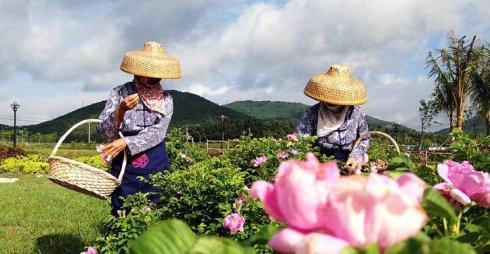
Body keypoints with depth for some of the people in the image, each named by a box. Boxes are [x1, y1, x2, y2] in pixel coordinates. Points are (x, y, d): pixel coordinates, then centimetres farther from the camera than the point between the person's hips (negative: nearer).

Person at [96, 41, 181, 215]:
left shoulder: (165, 99, 3)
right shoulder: (120, 93, -1)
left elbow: (158, 133, -10)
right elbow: (104, 132, -7)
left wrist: (126, 143, -23)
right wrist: (121, 110, -24)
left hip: (156, 168, 2)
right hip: (125, 168, -1)